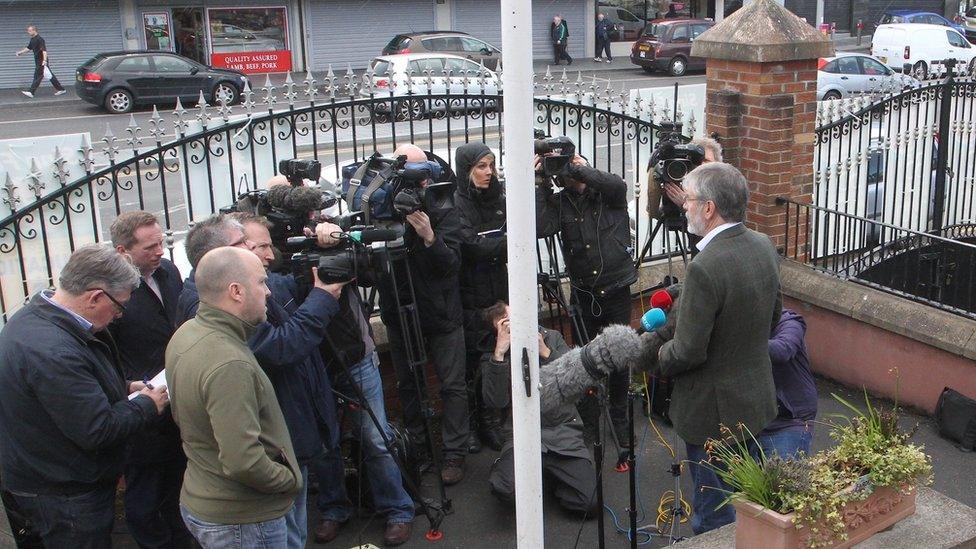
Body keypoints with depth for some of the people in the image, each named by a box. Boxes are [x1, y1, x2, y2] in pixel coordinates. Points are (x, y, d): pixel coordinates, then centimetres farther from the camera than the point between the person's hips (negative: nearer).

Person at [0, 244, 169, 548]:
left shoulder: (36, 315, 1)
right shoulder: (51, 350, -33)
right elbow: (98, 431, -30)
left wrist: (123, 387, 5)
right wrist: (147, 405, -14)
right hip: (64, 498, -10)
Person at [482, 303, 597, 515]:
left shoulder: (552, 338, 10)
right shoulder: (491, 358, 3)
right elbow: (497, 401, -15)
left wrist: (545, 352, -13)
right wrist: (499, 354, -22)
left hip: (564, 431, 2)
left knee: (592, 503, -14)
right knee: (504, 488, -31)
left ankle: (550, 473, 15)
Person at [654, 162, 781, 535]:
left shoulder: (705, 267, -29)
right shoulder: (764, 247, -2)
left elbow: (688, 352, -24)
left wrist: (657, 360, -4)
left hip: (713, 410, -8)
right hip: (757, 398, 8)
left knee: (714, 515, 8)